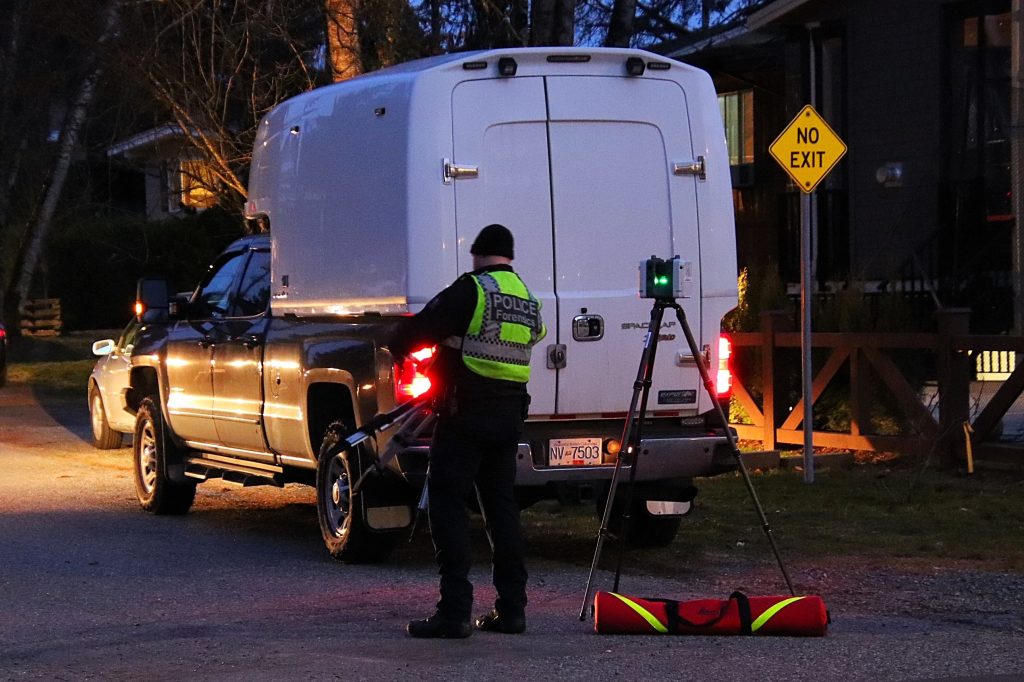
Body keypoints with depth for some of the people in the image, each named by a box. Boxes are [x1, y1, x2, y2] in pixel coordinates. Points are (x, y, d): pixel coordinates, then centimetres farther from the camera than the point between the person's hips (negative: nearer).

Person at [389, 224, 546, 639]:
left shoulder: (471, 290, -10)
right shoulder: (529, 301, 13)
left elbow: (412, 333, -12)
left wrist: (401, 350, 13)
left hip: (465, 414, -7)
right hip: (509, 416, 7)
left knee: (448, 505, -4)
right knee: (501, 505, 14)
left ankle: (454, 611, -9)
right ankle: (512, 608, 14)